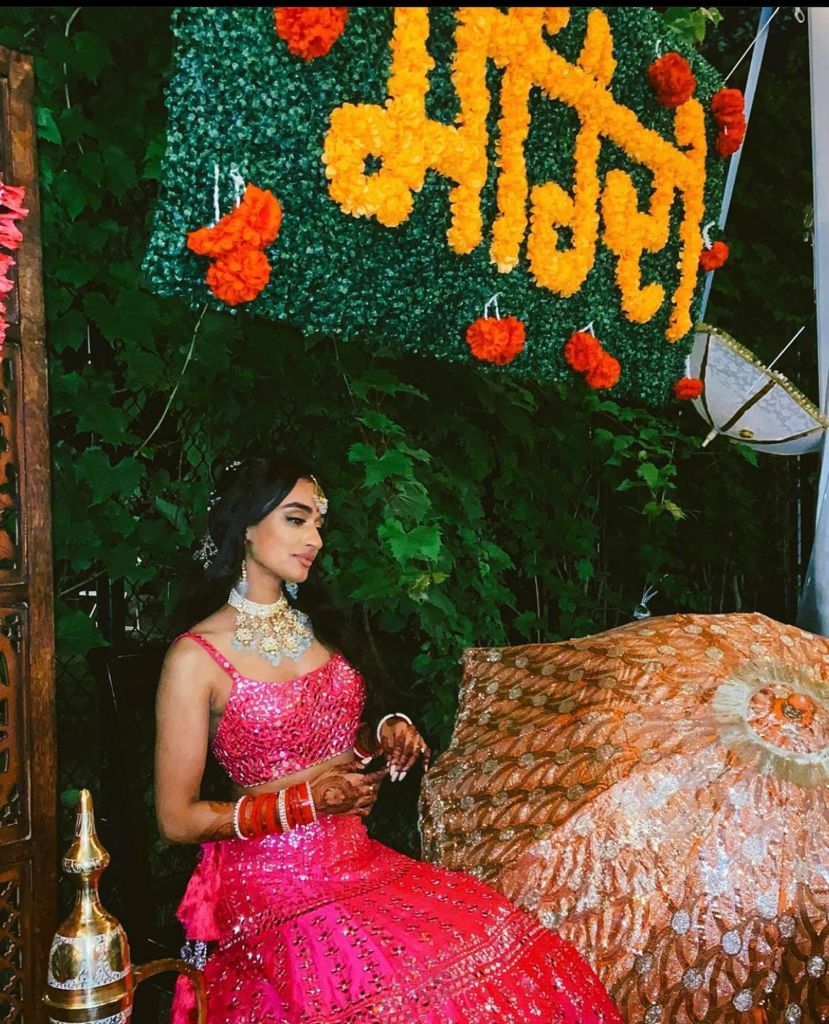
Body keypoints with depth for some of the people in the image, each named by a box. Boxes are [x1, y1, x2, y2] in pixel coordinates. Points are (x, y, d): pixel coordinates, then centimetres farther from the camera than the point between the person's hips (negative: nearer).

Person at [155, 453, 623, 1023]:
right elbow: (177, 819, -8)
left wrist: (384, 736, 2)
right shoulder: (196, 656, -9)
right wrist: (303, 802, -15)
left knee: (522, 960, -11)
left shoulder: (315, 626, 11)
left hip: (357, 862, 6)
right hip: (270, 885, -6)